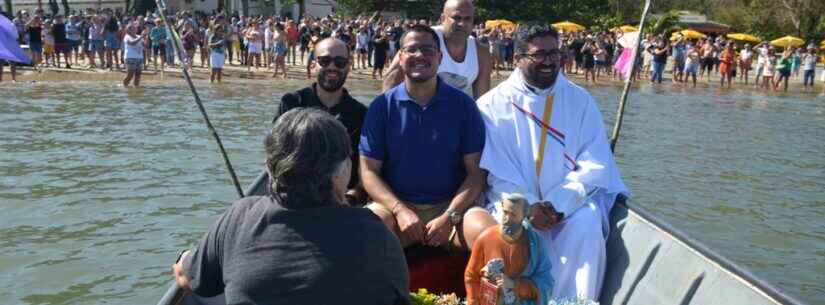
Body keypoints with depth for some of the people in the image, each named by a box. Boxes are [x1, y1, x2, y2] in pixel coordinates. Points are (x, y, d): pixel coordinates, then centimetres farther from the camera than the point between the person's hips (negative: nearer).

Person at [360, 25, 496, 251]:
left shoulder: (463, 105, 3)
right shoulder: (382, 106, 4)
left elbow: (475, 172, 0)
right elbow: (369, 171, 1)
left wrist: (450, 217, -15)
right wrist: (400, 210, -15)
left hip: (451, 206, 0)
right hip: (397, 205, 0)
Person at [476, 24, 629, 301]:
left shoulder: (580, 100, 4)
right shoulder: (493, 104, 0)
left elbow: (595, 164, -2)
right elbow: (496, 168, -5)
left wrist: (557, 204, -16)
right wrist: (527, 206, -20)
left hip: (570, 201, 2)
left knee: (587, 224, -28)